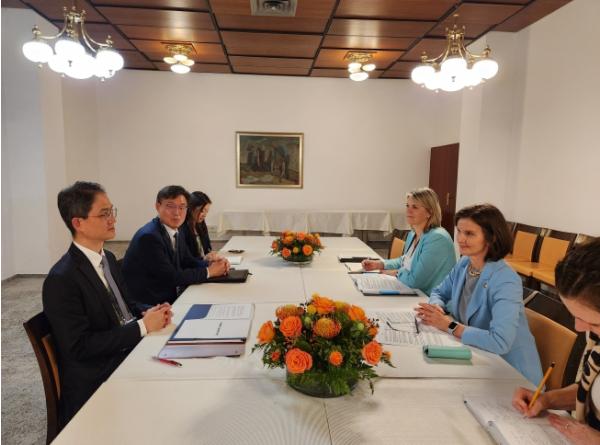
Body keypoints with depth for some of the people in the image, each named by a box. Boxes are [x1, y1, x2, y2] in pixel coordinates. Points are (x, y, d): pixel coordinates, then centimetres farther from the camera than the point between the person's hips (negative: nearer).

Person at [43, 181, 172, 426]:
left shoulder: (108, 258, 7)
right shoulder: (61, 280, -18)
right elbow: (80, 346, -19)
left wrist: (149, 312, -4)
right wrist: (143, 326, -20)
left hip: (130, 352, 7)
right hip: (97, 384, -7)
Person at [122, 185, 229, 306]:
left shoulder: (174, 231, 4)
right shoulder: (149, 236, -20)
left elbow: (187, 261, 13)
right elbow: (171, 277, -21)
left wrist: (211, 264, -6)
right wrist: (208, 271, -13)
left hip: (171, 296, 8)